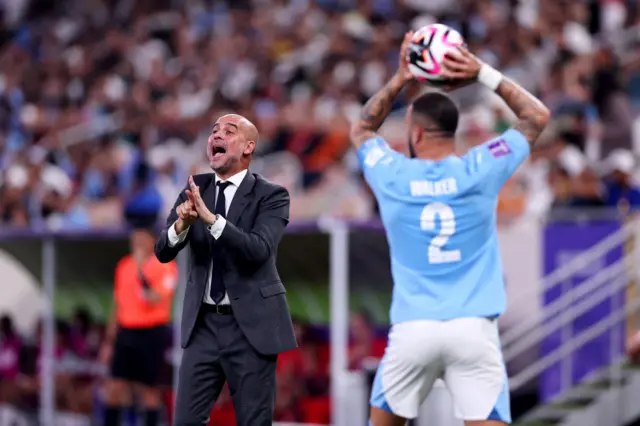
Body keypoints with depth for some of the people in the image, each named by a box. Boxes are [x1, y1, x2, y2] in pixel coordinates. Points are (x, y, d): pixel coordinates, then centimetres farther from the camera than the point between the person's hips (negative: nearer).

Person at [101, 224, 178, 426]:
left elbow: (155, 300, -21)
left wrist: (141, 271, -27)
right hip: (126, 333, 6)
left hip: (152, 334, -5)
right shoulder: (124, 265, 12)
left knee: (148, 390, 1)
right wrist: (109, 341, 16)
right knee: (114, 388, 1)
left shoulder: (165, 266, -8)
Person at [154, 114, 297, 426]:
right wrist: (181, 224, -21)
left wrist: (211, 218, -31)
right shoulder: (195, 189, 8)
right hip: (203, 324, 4)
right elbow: (163, 251, 1)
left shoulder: (271, 196, -5)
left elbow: (259, 250, -21)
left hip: (251, 325, -4)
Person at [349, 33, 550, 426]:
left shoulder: (392, 175, 4)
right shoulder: (480, 170, 1)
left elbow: (362, 129, 28)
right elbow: (538, 116, 16)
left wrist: (398, 81, 22)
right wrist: (484, 74, 13)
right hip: (474, 328, -1)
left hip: (413, 329, 1)